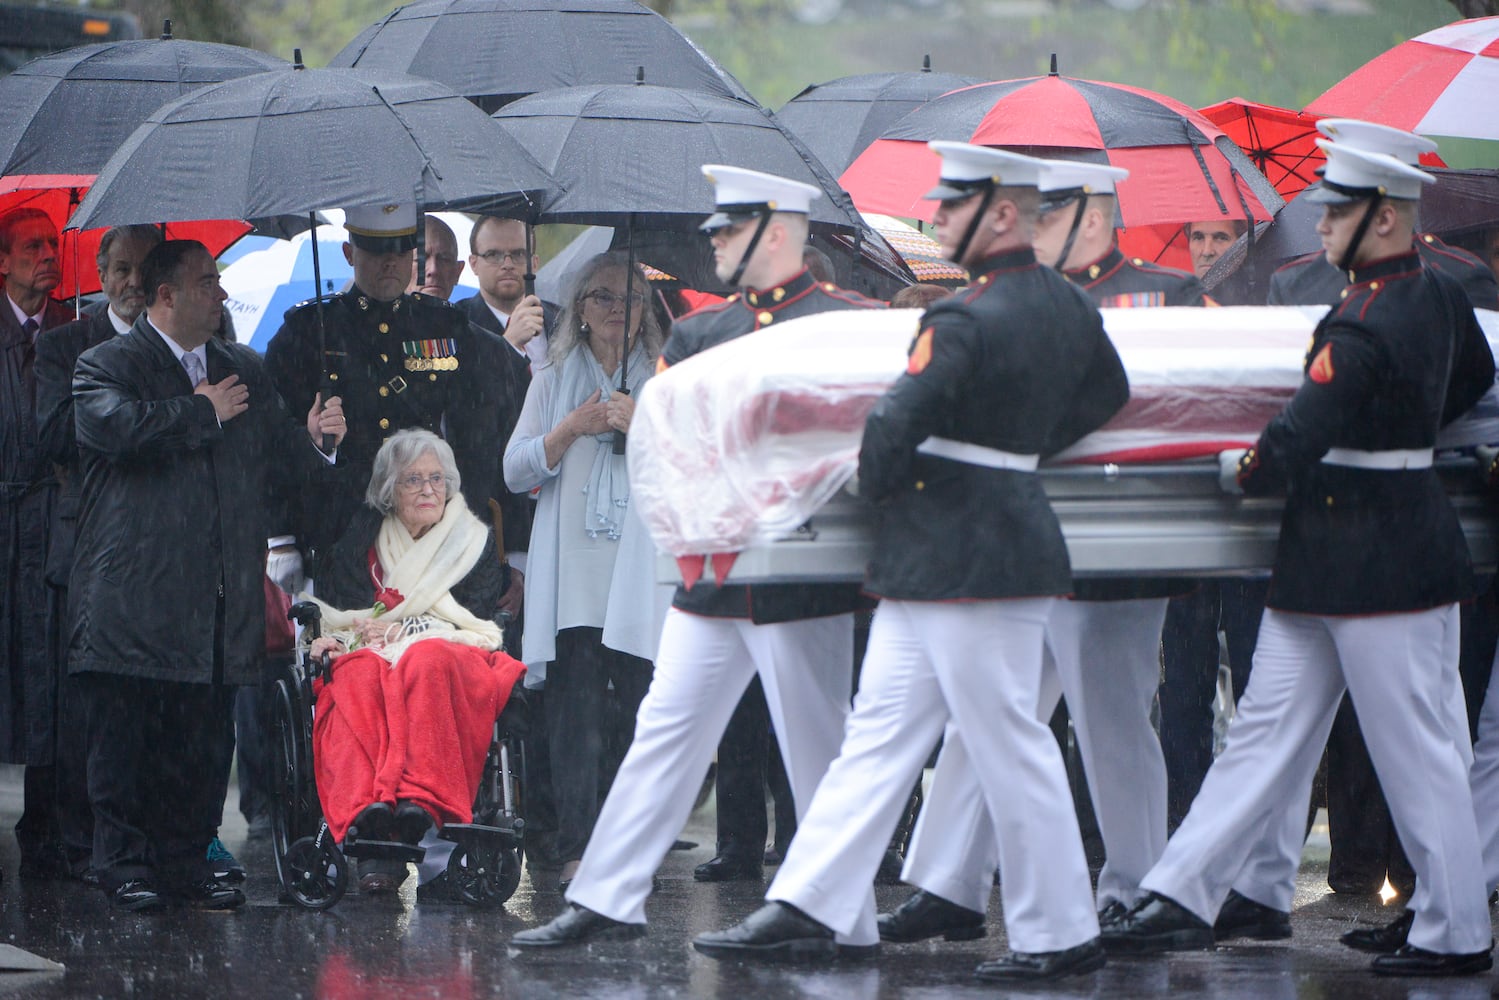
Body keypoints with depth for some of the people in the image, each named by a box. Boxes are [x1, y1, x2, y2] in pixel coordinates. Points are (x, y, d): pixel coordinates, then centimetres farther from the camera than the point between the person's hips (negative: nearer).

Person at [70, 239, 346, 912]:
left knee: (200, 742, 5)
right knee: (123, 741, -2)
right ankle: (126, 864, 5)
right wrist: (204, 413, -9)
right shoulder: (106, 366, 1)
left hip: (218, 602, 5)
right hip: (134, 598, -5)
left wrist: (314, 442, -4)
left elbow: (279, 465, 18)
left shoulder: (244, 372, 19)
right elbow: (119, 427, -21)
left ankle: (186, 859, 13)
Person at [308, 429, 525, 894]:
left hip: (451, 652, -1)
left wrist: (400, 629, -4)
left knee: (427, 663, -40)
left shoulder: (474, 540, 21)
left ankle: (419, 803, -59)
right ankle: (367, 815, -61)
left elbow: (475, 617, 8)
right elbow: (332, 610, 15)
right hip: (371, 652, 1)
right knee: (360, 674, -39)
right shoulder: (364, 536, 22)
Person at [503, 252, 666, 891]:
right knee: (576, 711, -9)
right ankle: (578, 849, -13)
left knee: (641, 710, -6)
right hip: (571, 576, 0)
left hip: (640, 573, 0)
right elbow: (516, 471, 9)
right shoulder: (553, 382, 17)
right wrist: (572, 428, -4)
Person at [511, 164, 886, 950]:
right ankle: (606, 899, 10)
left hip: (800, 581, -6)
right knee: (664, 730, 6)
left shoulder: (848, 320, -4)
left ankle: (848, 926, 7)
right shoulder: (699, 331, 12)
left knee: (817, 750, 0)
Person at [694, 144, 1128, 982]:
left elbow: (897, 426, -23)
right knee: (881, 731, 10)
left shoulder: (968, 321, -20)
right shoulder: (1070, 306, 8)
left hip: (964, 560, -10)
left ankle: (1063, 935, 6)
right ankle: (807, 908, 12)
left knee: (1010, 749, -1)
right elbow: (1109, 394, 23)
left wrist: (880, 487, -2)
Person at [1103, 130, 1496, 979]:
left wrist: (1245, 471, -2)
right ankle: (1187, 897, 10)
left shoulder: (1362, 330, -22)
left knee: (1418, 752, 0)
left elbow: (1293, 449, -23)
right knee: (1269, 726, 9)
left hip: (1377, 569, -10)